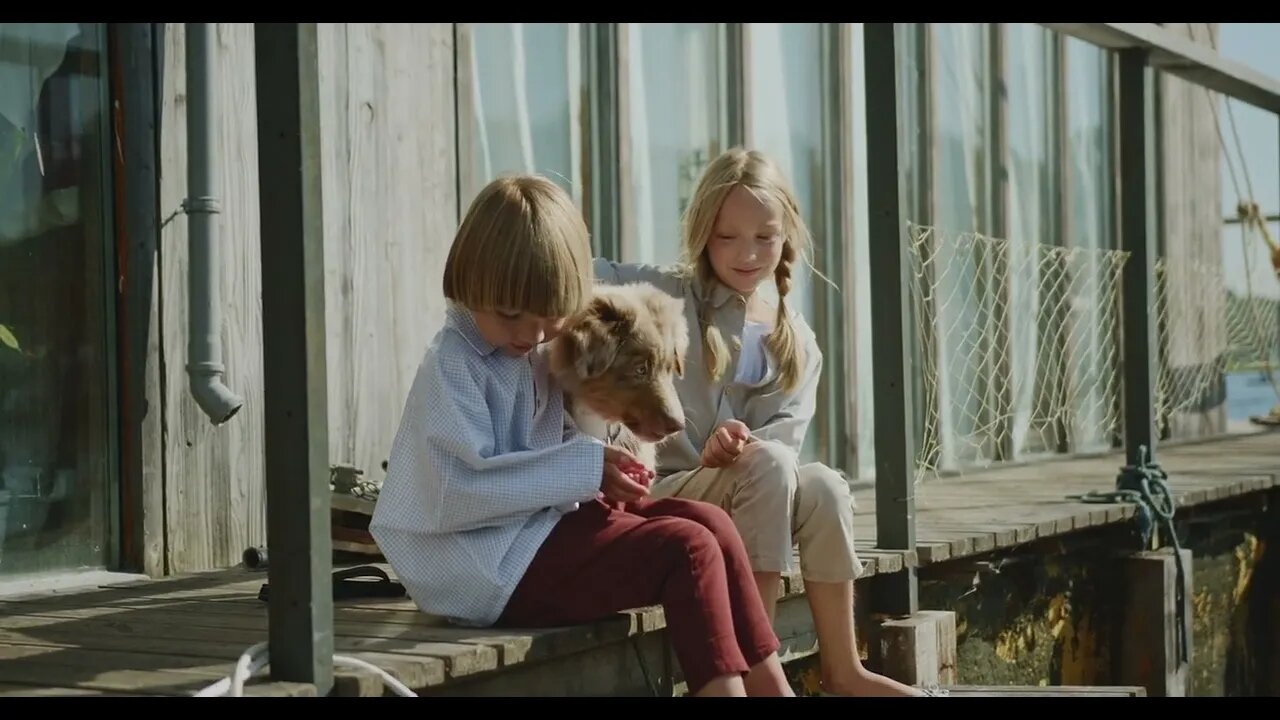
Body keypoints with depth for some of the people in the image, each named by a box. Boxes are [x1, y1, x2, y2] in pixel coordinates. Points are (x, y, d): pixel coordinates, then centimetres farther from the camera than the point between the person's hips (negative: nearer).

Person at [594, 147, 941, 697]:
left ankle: (841, 670, -13)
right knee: (769, 463, -31)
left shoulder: (797, 340, 10)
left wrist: (741, 448, -24)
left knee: (823, 486, -25)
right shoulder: (671, 298, -2)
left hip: (749, 498, 4)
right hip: (666, 491, -4)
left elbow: (788, 429, -2)